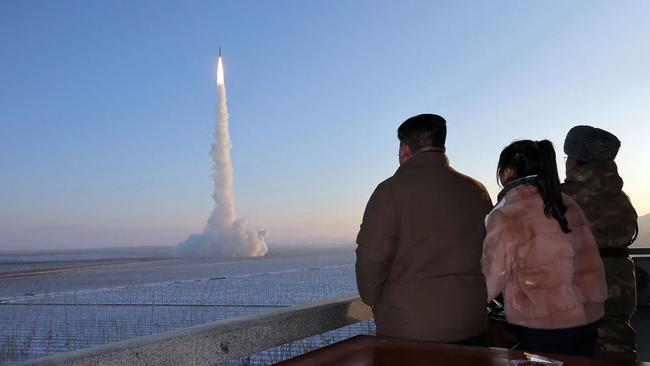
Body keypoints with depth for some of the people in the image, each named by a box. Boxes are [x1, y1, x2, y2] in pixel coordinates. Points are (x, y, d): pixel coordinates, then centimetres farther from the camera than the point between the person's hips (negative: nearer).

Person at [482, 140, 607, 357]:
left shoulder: (505, 217, -15)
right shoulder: (568, 205, 4)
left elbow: (490, 283, -8)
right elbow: (592, 264, 9)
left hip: (541, 330, -6)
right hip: (587, 321, 6)